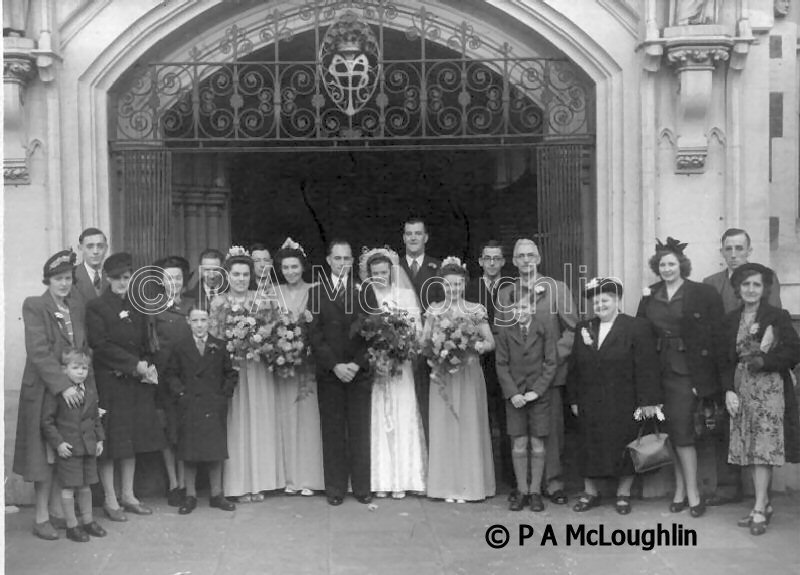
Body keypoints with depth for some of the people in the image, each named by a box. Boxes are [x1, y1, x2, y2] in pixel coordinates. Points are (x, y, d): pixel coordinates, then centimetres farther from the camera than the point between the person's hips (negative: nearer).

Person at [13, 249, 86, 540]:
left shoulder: (76, 304, 8)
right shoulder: (34, 306, -10)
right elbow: (38, 352, -17)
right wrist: (62, 385, -23)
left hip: (72, 389, 5)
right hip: (43, 389, -5)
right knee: (44, 453, 0)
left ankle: (57, 510, 19)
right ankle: (41, 517, 7)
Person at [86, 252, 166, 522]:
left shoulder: (137, 305, 12)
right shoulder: (96, 307, -7)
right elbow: (102, 346, -14)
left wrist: (149, 366, -4)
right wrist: (136, 365, -17)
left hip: (137, 382, 6)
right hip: (109, 383, -6)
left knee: (134, 439, 11)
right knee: (110, 441, -1)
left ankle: (128, 496, 21)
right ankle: (110, 501, 8)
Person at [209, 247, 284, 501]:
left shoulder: (262, 301, 4)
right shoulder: (218, 303, 2)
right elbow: (213, 338, 1)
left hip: (258, 370, 1)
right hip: (229, 368, -1)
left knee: (260, 423, 3)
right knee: (235, 425, -1)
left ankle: (259, 483, 10)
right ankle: (239, 485, 5)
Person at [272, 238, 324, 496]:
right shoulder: (273, 293, 6)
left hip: (308, 363, -2)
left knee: (308, 417, 0)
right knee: (286, 419, 3)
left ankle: (309, 478, 5)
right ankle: (291, 477, 9)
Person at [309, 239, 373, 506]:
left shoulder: (363, 291, 9)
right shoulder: (316, 292, 5)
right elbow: (315, 335, 0)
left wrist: (357, 364, -8)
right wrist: (335, 365, -10)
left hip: (359, 371, 1)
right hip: (329, 372, -1)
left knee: (360, 431, 1)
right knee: (332, 431, 1)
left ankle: (362, 487, 8)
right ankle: (335, 488, 7)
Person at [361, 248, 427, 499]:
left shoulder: (406, 295, 6)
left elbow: (417, 330, 3)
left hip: (399, 365, 0)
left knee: (401, 419, -1)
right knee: (376, 421, -1)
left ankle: (402, 479, 4)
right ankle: (380, 480, 5)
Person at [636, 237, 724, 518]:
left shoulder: (703, 293, -3)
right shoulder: (650, 295, 11)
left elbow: (716, 334, -6)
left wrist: (704, 375, -10)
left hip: (686, 371, -4)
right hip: (658, 372, 4)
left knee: (681, 431, -7)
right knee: (671, 432, 7)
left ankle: (691, 492, 2)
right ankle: (681, 489, 16)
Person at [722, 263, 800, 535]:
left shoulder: (778, 317, -2)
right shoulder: (731, 319, 10)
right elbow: (727, 359, 9)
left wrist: (764, 360, -15)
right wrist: (729, 390, -2)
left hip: (770, 387, -4)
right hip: (741, 388, 5)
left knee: (763, 448, -8)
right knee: (749, 449, 5)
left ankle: (759, 510, -7)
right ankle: (765, 504, 15)